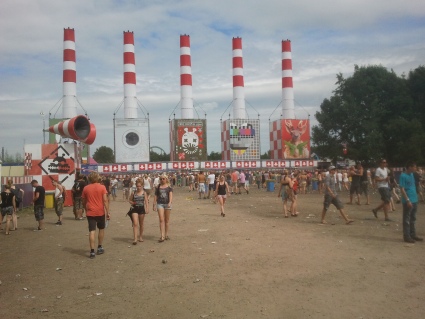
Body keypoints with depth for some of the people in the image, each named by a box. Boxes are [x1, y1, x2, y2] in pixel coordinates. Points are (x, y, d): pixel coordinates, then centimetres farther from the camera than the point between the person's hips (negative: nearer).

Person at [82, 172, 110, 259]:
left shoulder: (86, 188, 2)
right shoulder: (102, 187, -6)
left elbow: (84, 202, 10)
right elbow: (105, 200, -12)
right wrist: (108, 212, -9)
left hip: (90, 212, 1)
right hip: (100, 212, -1)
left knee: (92, 231, -1)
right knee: (101, 229, 19)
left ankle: (92, 252, -5)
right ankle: (99, 248, 25)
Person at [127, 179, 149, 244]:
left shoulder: (144, 193, 1)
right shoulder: (134, 193, 2)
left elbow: (146, 201, -3)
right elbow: (130, 200, 11)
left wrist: (147, 209, -14)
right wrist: (132, 203, -10)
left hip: (141, 209, 1)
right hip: (135, 209, -1)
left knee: (141, 224, 13)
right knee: (135, 224, -10)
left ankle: (140, 236, 29)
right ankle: (135, 239, -12)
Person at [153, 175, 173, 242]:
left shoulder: (169, 187, 4)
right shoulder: (158, 187, 8)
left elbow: (170, 195, -7)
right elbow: (156, 197, 10)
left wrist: (170, 202, -23)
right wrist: (154, 205, 5)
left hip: (167, 204, 0)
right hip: (160, 204, 0)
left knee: (167, 220, 9)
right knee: (161, 220, -9)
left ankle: (166, 235, 21)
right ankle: (162, 236, -12)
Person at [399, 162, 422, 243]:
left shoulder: (412, 175, 12)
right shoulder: (403, 176, -12)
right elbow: (402, 189, -16)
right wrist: (407, 200, -20)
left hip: (414, 200, 8)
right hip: (408, 201, -8)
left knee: (413, 219, 15)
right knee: (406, 220, -1)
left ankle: (413, 235, 24)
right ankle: (406, 236, 5)